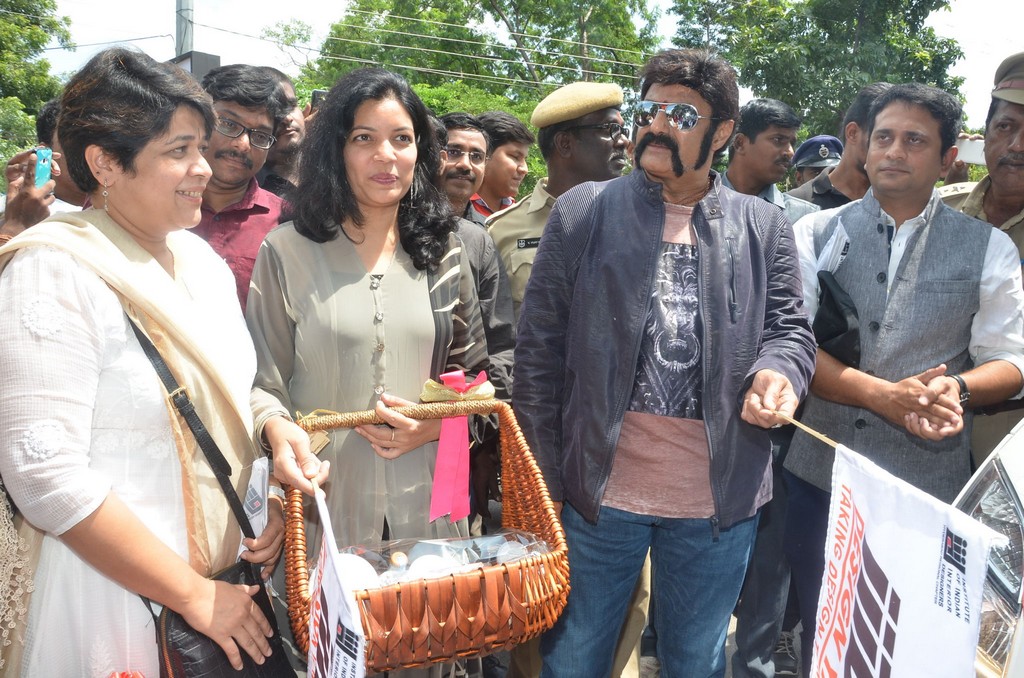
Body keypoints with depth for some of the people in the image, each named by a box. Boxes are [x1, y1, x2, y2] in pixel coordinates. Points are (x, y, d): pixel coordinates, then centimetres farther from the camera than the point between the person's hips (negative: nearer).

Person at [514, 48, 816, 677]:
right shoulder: (583, 212, 0)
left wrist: (779, 371, -18)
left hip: (719, 499, 2)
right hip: (598, 488, -1)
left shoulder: (765, 227, 6)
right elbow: (540, 347, -1)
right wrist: (543, 479, -4)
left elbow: (790, 328, 7)